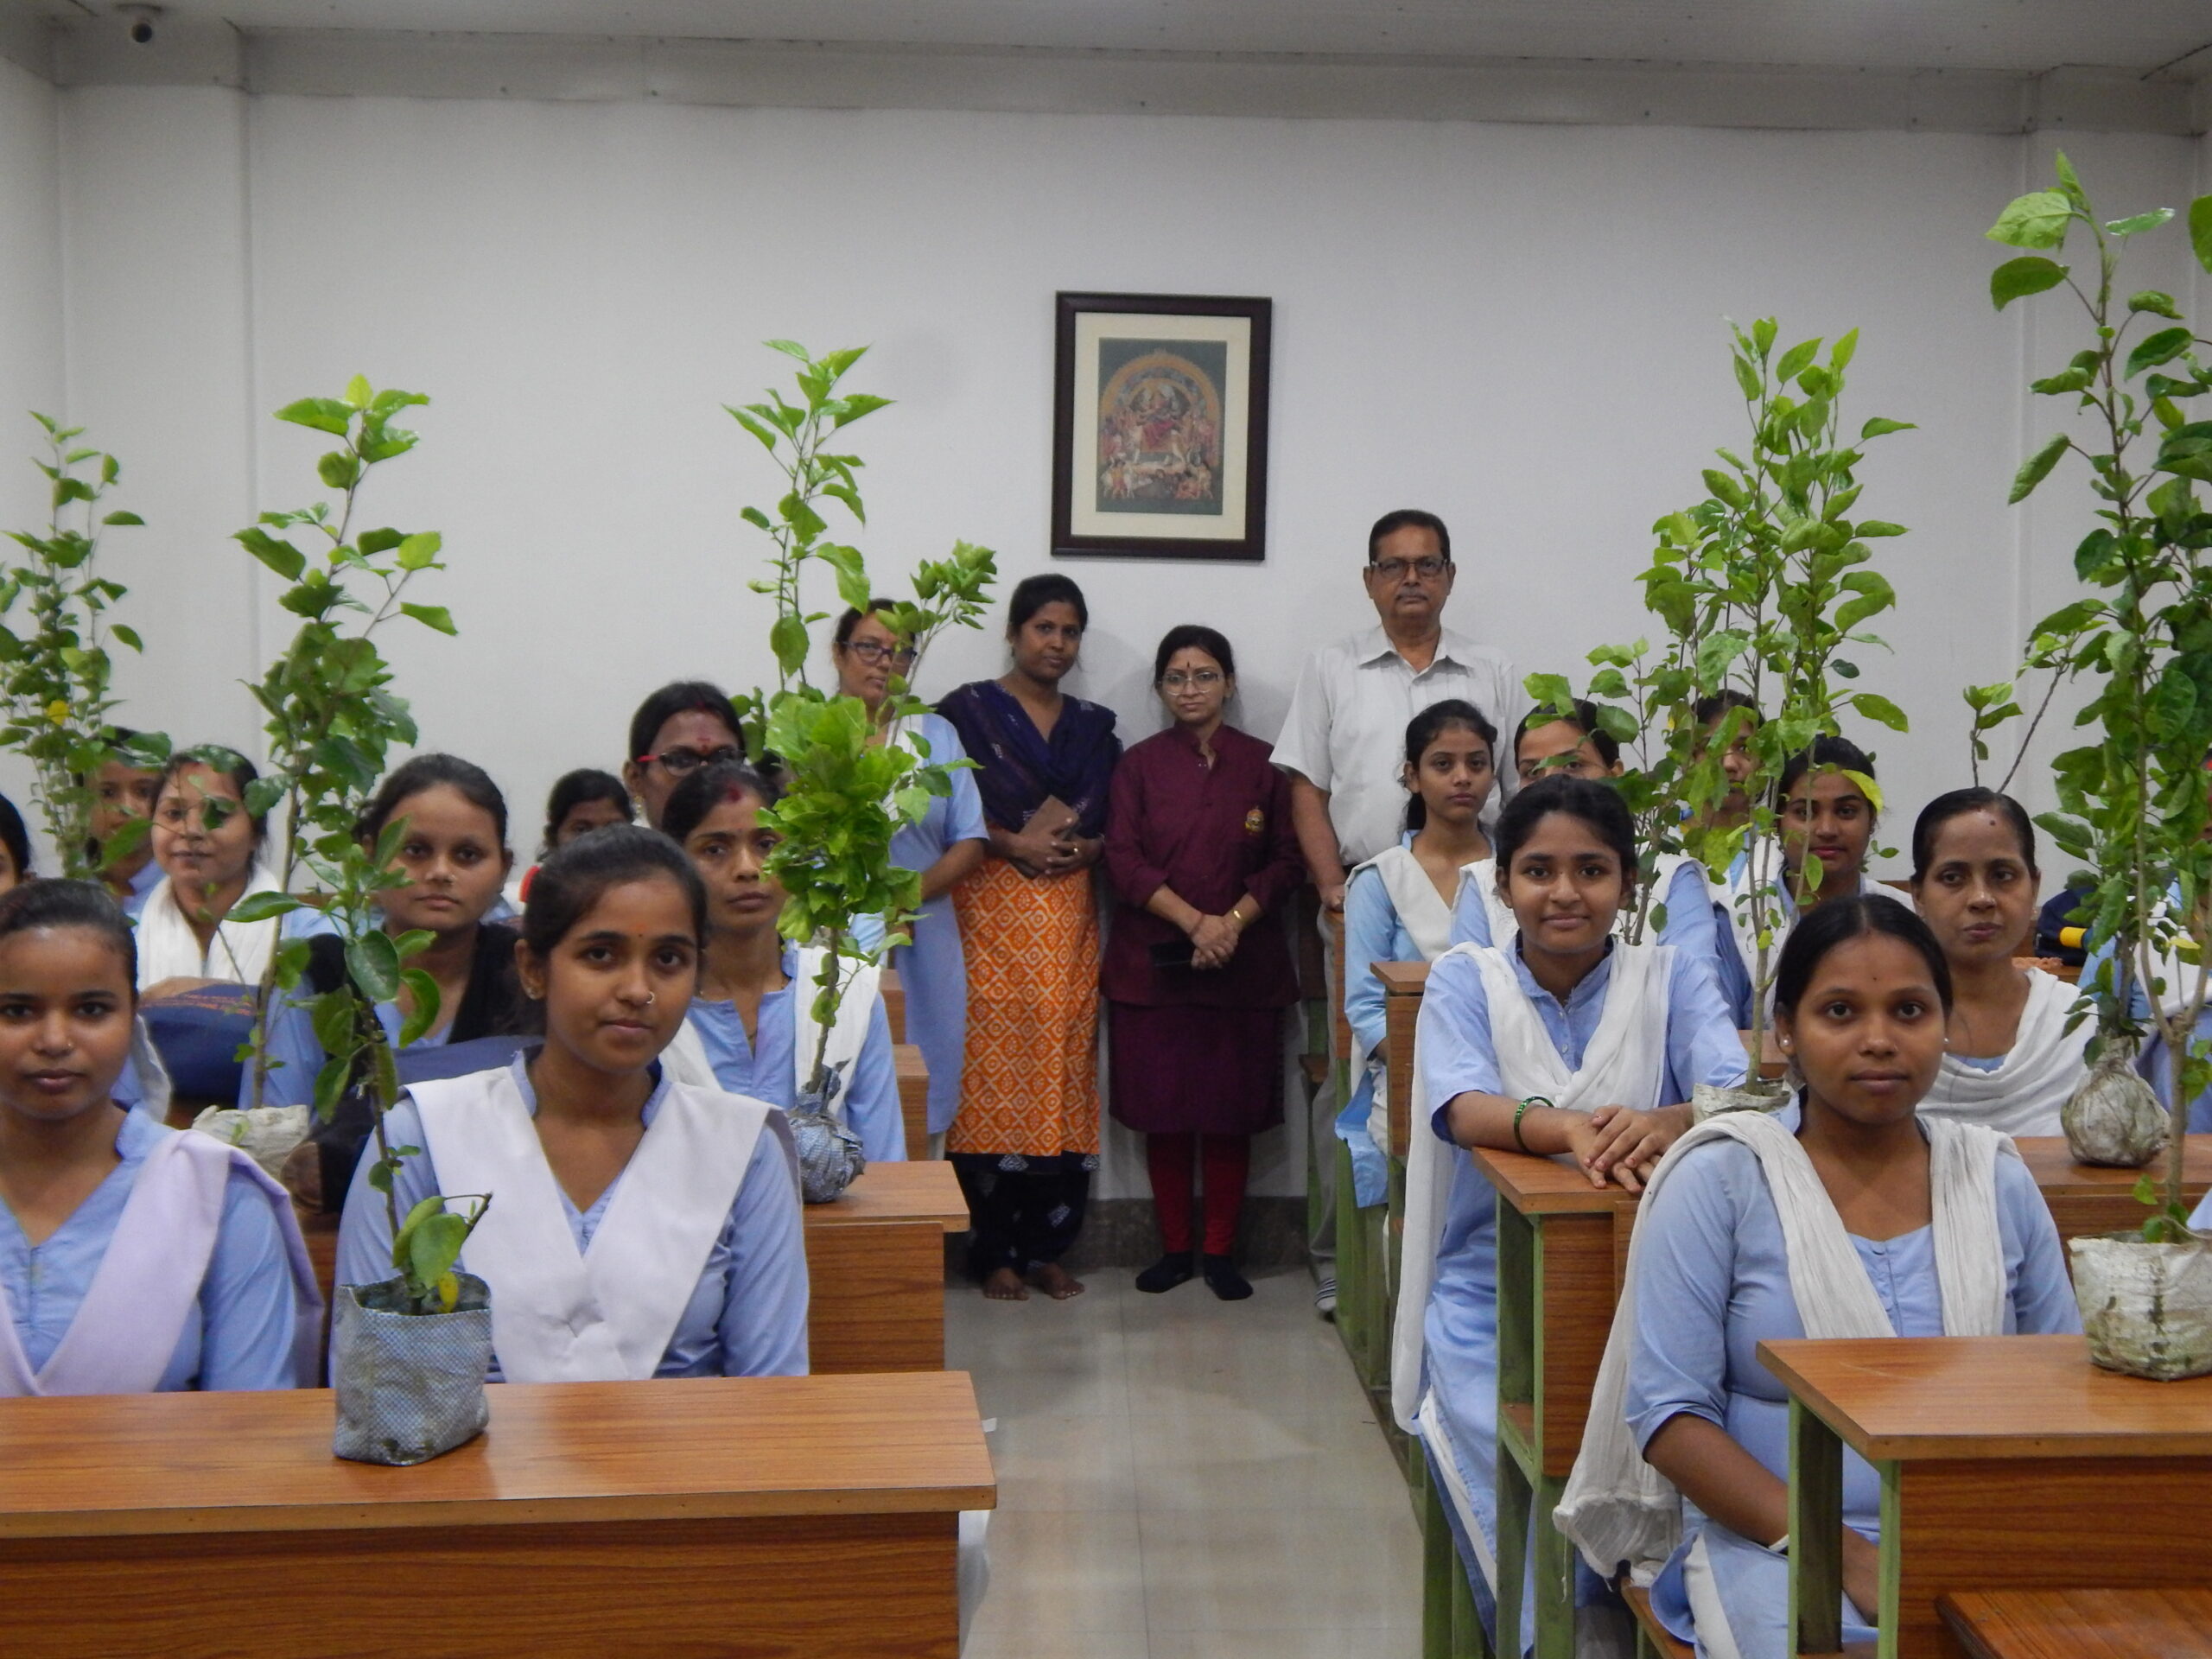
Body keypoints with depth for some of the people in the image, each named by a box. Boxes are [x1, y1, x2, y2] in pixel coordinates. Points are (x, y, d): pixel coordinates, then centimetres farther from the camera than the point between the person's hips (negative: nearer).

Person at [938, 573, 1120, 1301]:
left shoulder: (1094, 727, 17)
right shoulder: (968, 710, 5)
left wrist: (1083, 846, -5)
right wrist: (1015, 845, -14)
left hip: (1070, 918, 4)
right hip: (991, 913, -4)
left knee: (1065, 1074, 2)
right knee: (992, 1074, -7)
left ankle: (1046, 1247, 11)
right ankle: (994, 1253, 2)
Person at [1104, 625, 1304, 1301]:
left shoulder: (1262, 766, 5)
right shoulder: (1139, 765, 6)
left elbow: (1288, 862, 2)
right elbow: (1124, 860, -3)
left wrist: (1233, 921, -14)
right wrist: (1195, 922, -15)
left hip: (1245, 966, 0)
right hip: (1152, 961, 0)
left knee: (1232, 1110, 1)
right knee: (1163, 1111, 3)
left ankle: (1221, 1252, 13)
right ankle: (1174, 1248, 16)